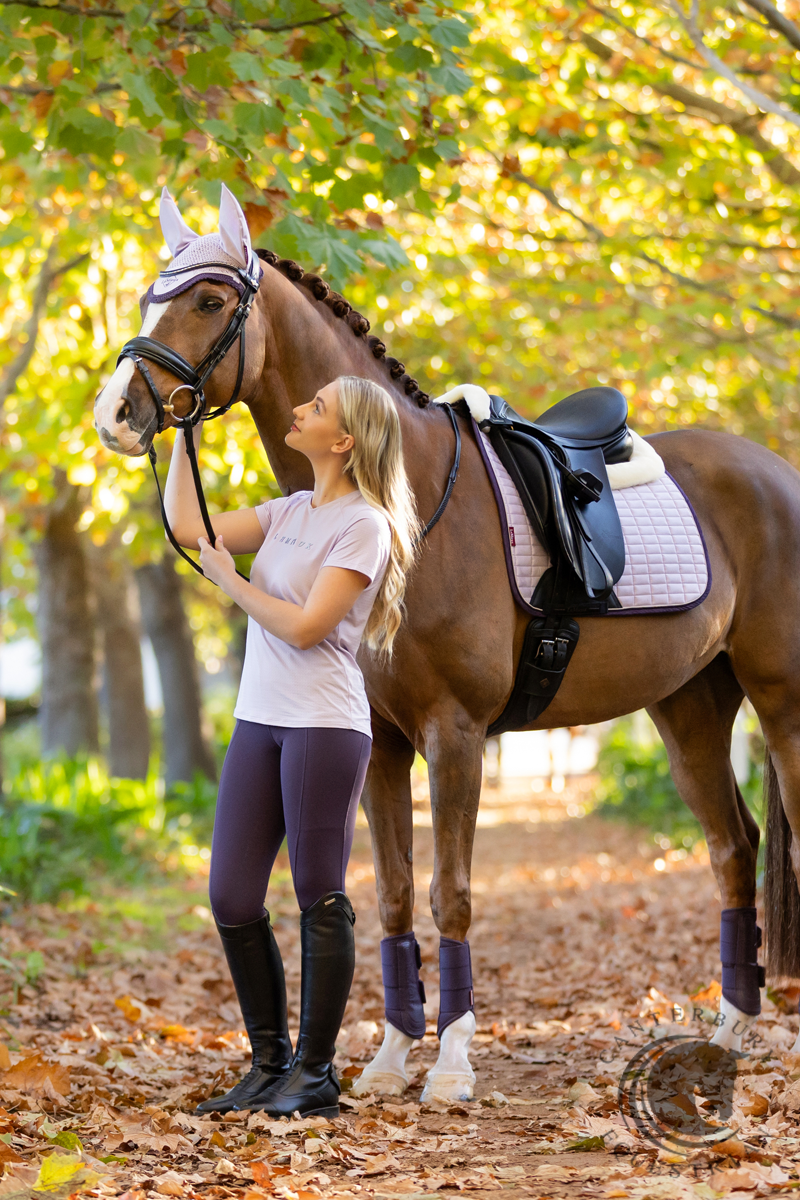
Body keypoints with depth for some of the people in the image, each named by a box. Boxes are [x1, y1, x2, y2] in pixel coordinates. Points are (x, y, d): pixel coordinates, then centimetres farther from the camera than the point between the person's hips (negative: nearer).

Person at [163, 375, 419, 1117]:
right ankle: (269, 1063, 18)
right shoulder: (291, 512, 15)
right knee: (231, 900, 5)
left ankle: (315, 1071, 9)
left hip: (323, 726, -8)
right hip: (258, 722, 8)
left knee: (319, 898, -1)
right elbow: (187, 524, 15)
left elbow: (304, 626, -16)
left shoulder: (363, 525, -9)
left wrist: (229, 580, -6)